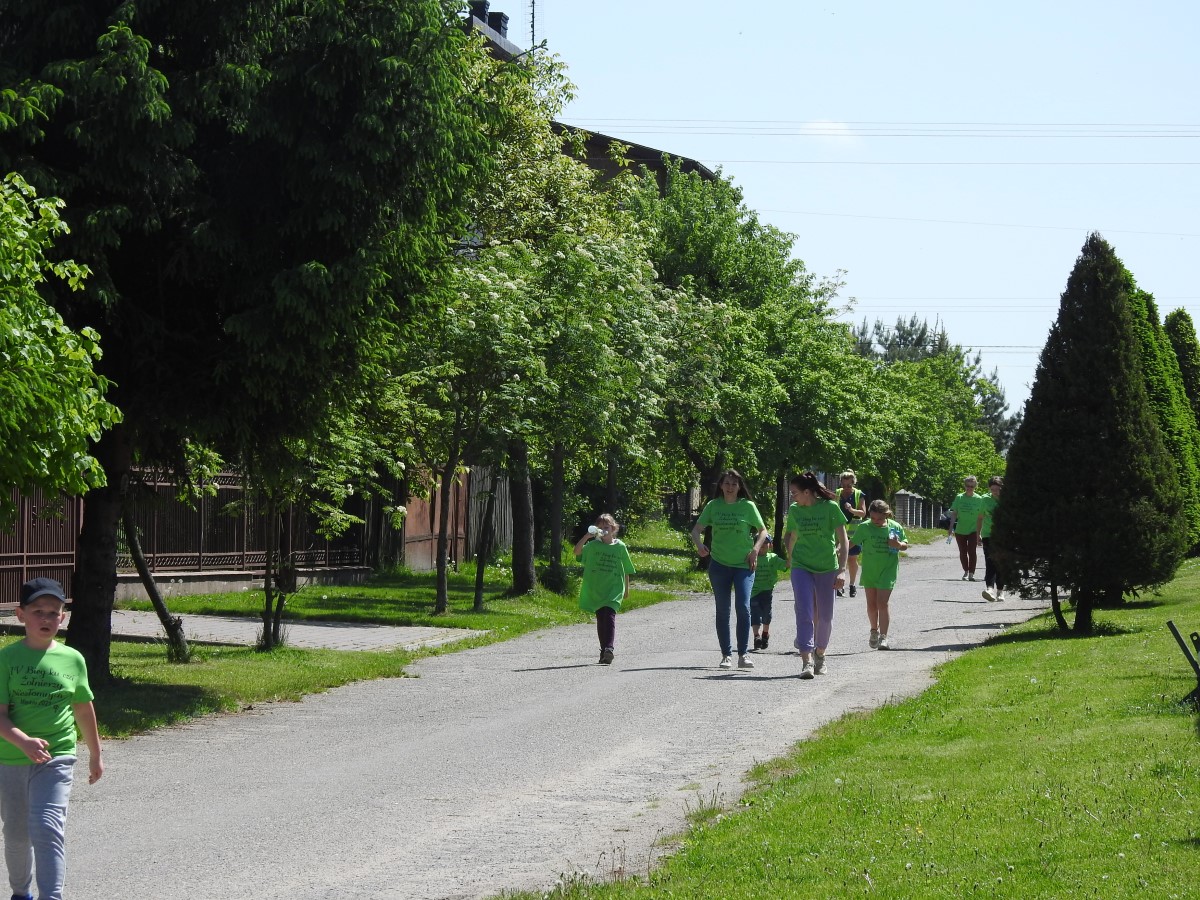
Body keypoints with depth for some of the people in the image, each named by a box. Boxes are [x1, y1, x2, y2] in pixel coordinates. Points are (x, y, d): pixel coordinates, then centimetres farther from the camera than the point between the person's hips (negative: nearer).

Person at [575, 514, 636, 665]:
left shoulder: (620, 547, 3)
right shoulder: (594, 545, 4)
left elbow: (626, 570, 11)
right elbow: (577, 551, -11)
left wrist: (627, 590, 13)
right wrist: (587, 536, -20)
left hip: (614, 590, -3)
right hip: (595, 590, 3)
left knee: (609, 617, -18)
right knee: (600, 620, 9)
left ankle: (609, 648, -29)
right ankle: (604, 650, 19)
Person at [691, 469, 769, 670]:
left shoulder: (748, 506, 0)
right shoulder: (713, 506, 4)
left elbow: (762, 531, 9)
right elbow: (697, 529, 7)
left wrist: (756, 550, -7)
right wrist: (699, 544, -14)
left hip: (744, 564, -2)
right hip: (719, 564, 2)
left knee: (743, 607, -14)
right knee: (722, 611, 5)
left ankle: (743, 654, -8)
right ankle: (726, 655, 13)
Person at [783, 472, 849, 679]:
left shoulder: (830, 507, -9)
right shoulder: (794, 510, 1)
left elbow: (843, 540, -7)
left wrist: (842, 570, -13)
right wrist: (791, 557, 13)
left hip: (827, 568, -1)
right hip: (801, 568, 1)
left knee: (825, 616, 10)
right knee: (804, 613, -13)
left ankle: (820, 654, 33)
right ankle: (807, 661, -17)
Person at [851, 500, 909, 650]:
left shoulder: (895, 527, -3)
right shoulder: (864, 527, -5)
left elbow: (905, 545, 7)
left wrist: (898, 545, -14)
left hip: (887, 571, -2)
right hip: (869, 571, 2)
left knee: (882, 604, -9)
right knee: (871, 604, 9)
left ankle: (883, 637, -6)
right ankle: (874, 630, 33)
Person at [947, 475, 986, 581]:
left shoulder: (979, 499, -4)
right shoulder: (959, 498, 0)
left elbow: (981, 517, -1)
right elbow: (954, 514, 2)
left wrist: (979, 532, -3)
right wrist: (951, 527, -7)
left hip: (973, 530, -2)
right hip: (960, 530, 2)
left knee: (971, 551, -12)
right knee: (963, 552, 11)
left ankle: (971, 573, -9)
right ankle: (965, 572, 27)